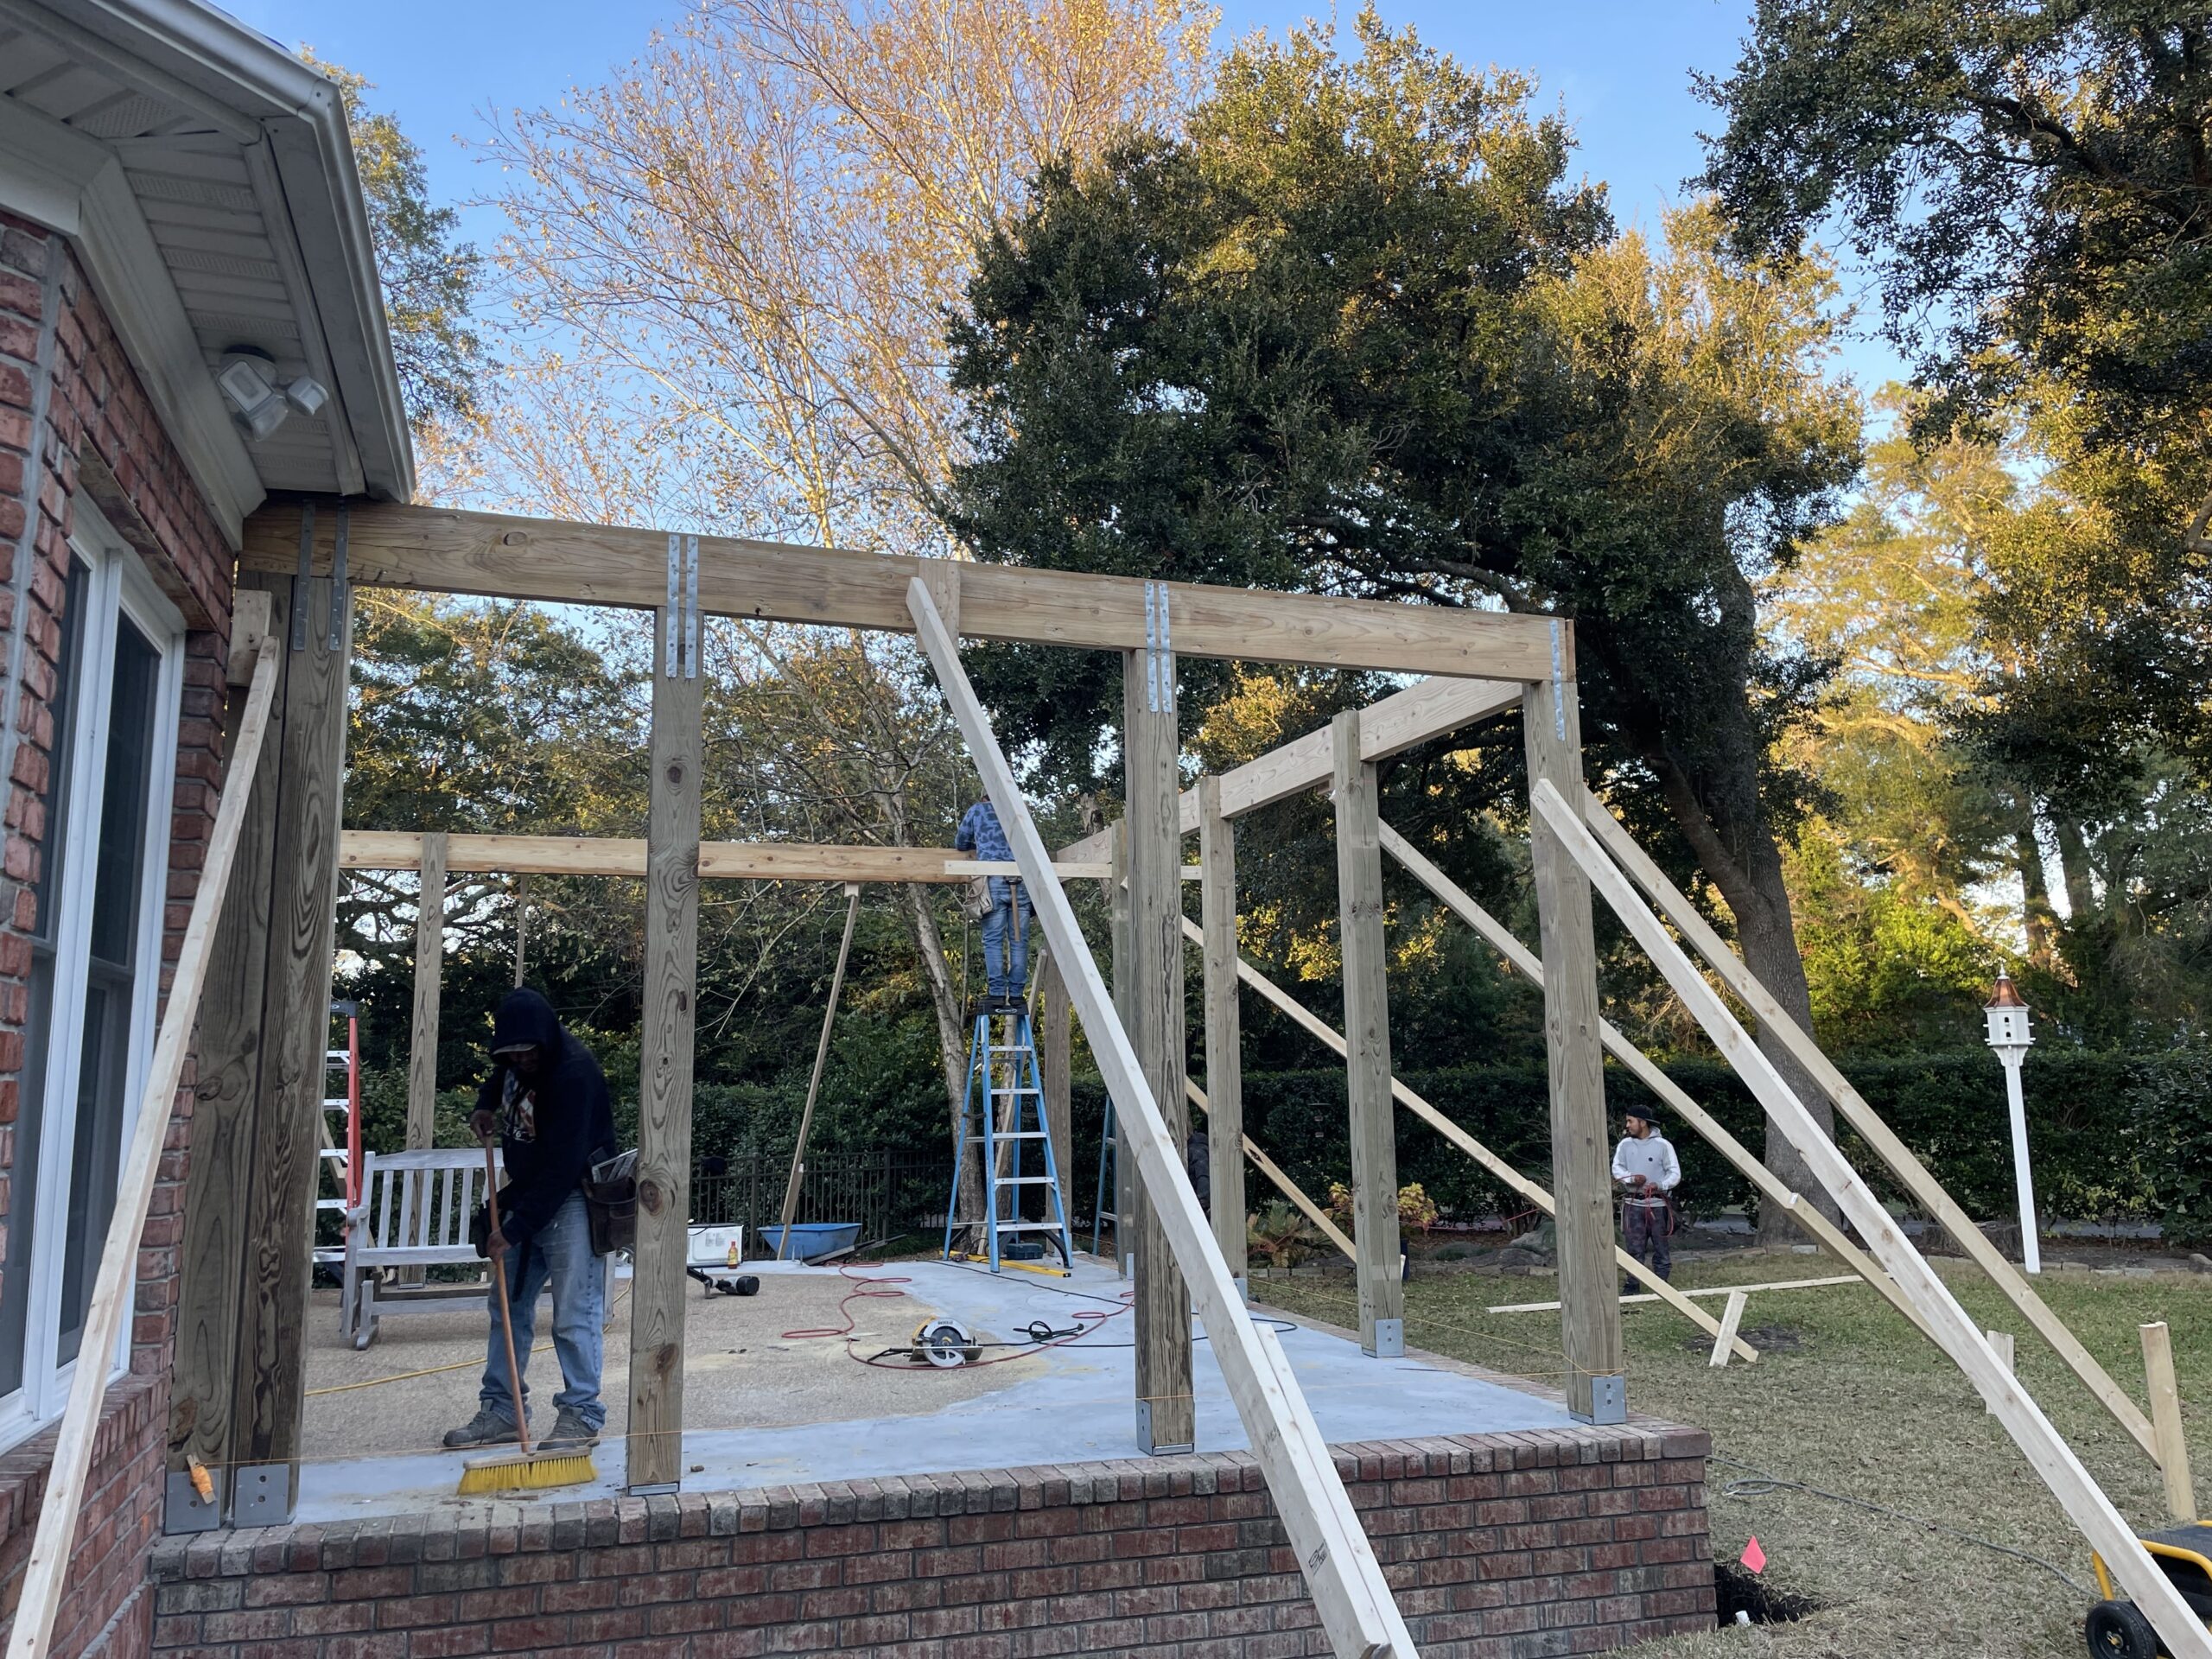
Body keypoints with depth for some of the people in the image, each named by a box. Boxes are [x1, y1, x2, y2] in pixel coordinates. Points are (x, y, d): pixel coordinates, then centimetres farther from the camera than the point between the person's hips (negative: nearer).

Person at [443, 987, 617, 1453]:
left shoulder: (575, 1073, -26)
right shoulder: (516, 1059, 2)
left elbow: (562, 1168, -27)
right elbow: (501, 1075, 31)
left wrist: (515, 1227, -24)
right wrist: (487, 1103, 8)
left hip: (572, 1200, -9)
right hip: (527, 1196, 9)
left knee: (574, 1314, -9)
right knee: (507, 1305, 11)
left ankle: (582, 1414, 0)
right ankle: (501, 1410, 20)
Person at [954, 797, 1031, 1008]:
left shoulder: (977, 810, 18)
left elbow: (960, 844, 28)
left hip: (995, 880, -2)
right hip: (1021, 880, 2)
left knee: (993, 940, -3)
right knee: (1019, 940, 3)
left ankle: (997, 994, -11)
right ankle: (1016, 994, 0)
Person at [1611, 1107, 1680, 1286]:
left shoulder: (1662, 1145, -4)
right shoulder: (1625, 1144, 5)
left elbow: (1675, 1173, -3)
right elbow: (1617, 1169, 3)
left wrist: (1660, 1185, -21)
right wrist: (1632, 1178, -17)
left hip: (1658, 1204, -2)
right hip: (1633, 1204, 2)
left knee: (1661, 1248, 5)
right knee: (1635, 1249, 2)